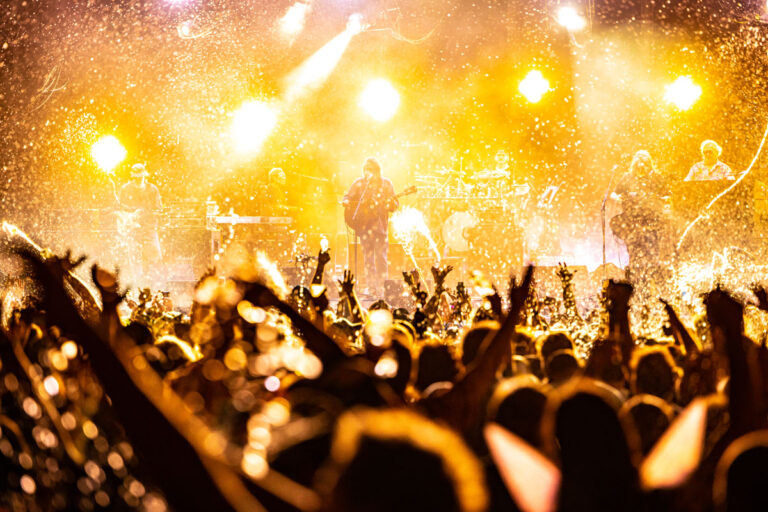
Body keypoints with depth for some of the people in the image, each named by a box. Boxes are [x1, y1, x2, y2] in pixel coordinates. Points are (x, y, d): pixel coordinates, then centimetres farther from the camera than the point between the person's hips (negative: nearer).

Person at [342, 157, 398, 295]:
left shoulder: (386, 184, 6)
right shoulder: (359, 183, 7)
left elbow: (394, 206, 7)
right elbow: (348, 197, 10)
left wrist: (391, 203, -16)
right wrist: (346, 202, -12)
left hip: (380, 224, -1)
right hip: (364, 224, 1)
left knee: (381, 256, -6)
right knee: (368, 256, 1)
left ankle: (381, 286, -2)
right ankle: (370, 285, 4)